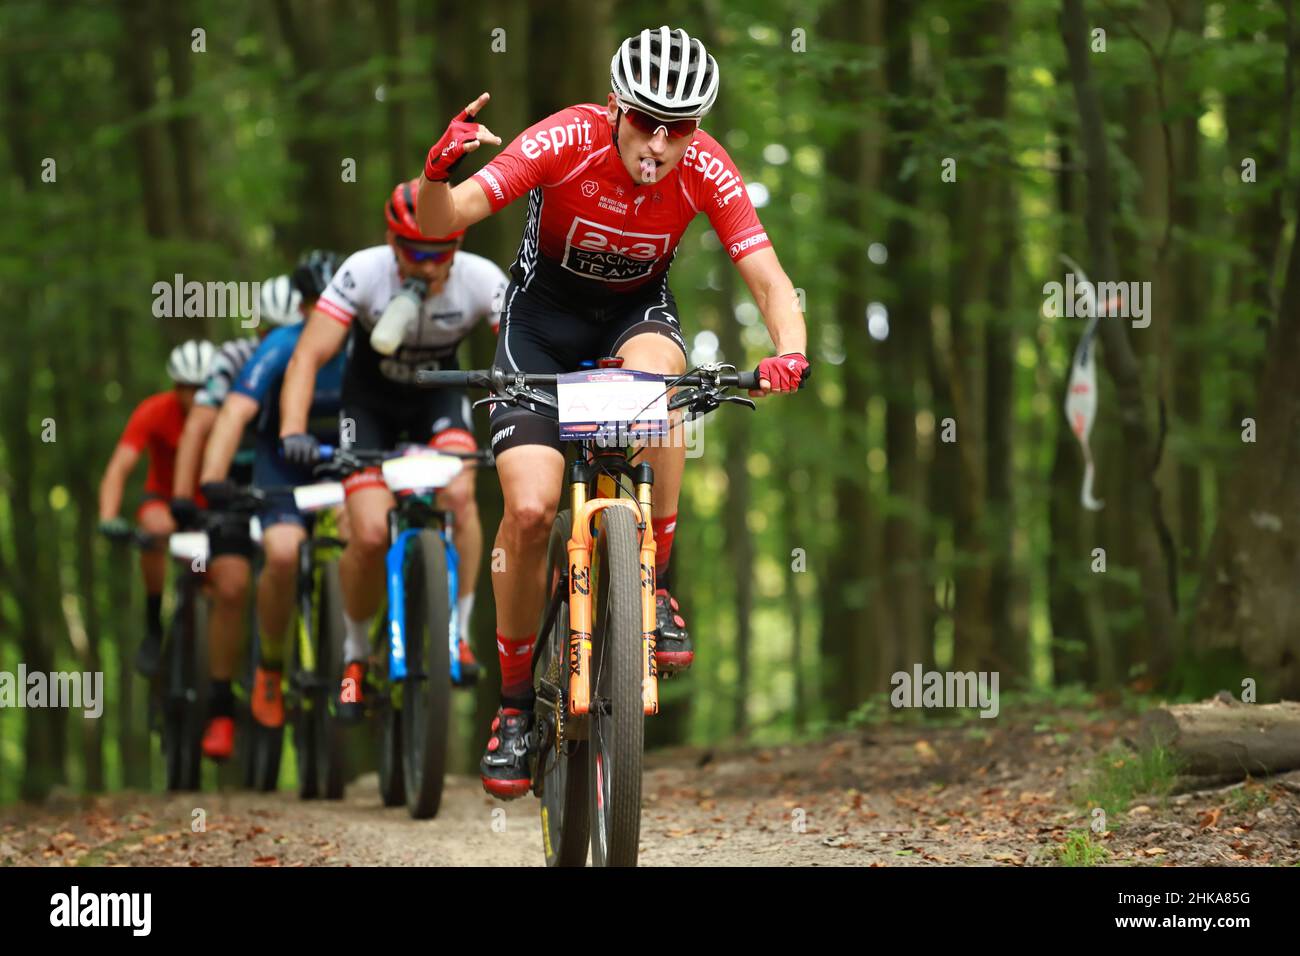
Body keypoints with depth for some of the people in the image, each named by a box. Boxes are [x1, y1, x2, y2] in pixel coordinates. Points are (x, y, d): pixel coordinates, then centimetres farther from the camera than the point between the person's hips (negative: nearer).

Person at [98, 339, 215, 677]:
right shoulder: (155, 412, -25)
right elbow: (118, 468, -33)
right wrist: (108, 519, -49)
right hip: (165, 497, -1)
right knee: (156, 527, -35)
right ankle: (154, 629, -18)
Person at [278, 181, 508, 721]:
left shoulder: (481, 280, -26)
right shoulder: (363, 273, -29)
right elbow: (308, 358, -31)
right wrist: (293, 431, -46)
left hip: (438, 397, 1)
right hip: (371, 403, -1)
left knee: (458, 494, -29)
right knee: (371, 534, -16)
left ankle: (459, 633, -14)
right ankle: (355, 654, 9)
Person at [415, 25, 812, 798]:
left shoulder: (706, 171, -22)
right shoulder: (566, 141, -27)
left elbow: (770, 281, -22)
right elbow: (441, 222, -31)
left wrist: (791, 351, -43)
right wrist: (438, 173, -54)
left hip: (638, 309, 1)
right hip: (545, 310, -1)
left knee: (652, 373, -37)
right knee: (530, 507, -18)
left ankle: (655, 589, -19)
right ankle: (516, 698, 3)